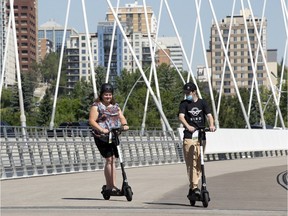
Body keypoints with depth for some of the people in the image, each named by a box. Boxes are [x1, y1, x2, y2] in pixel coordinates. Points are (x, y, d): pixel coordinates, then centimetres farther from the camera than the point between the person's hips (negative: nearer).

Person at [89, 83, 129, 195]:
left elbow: (121, 117, 11)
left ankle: (108, 186, 13)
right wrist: (102, 129, -24)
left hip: (114, 136, 6)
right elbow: (92, 120, -10)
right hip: (102, 136, -6)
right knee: (110, 159, -13)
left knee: (111, 160, 4)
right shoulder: (97, 106, 0)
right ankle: (113, 186, -12)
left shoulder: (115, 106, 19)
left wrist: (124, 124, -11)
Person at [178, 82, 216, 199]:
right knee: (191, 162, -11)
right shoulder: (184, 103, 4)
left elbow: (209, 115, -3)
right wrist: (188, 126, -32)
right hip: (189, 137, -3)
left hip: (201, 136, 3)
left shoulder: (202, 103, 9)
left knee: (199, 163, 5)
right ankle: (194, 187, -13)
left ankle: (192, 187, 15)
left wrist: (211, 125, -25)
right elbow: (181, 116, -12)